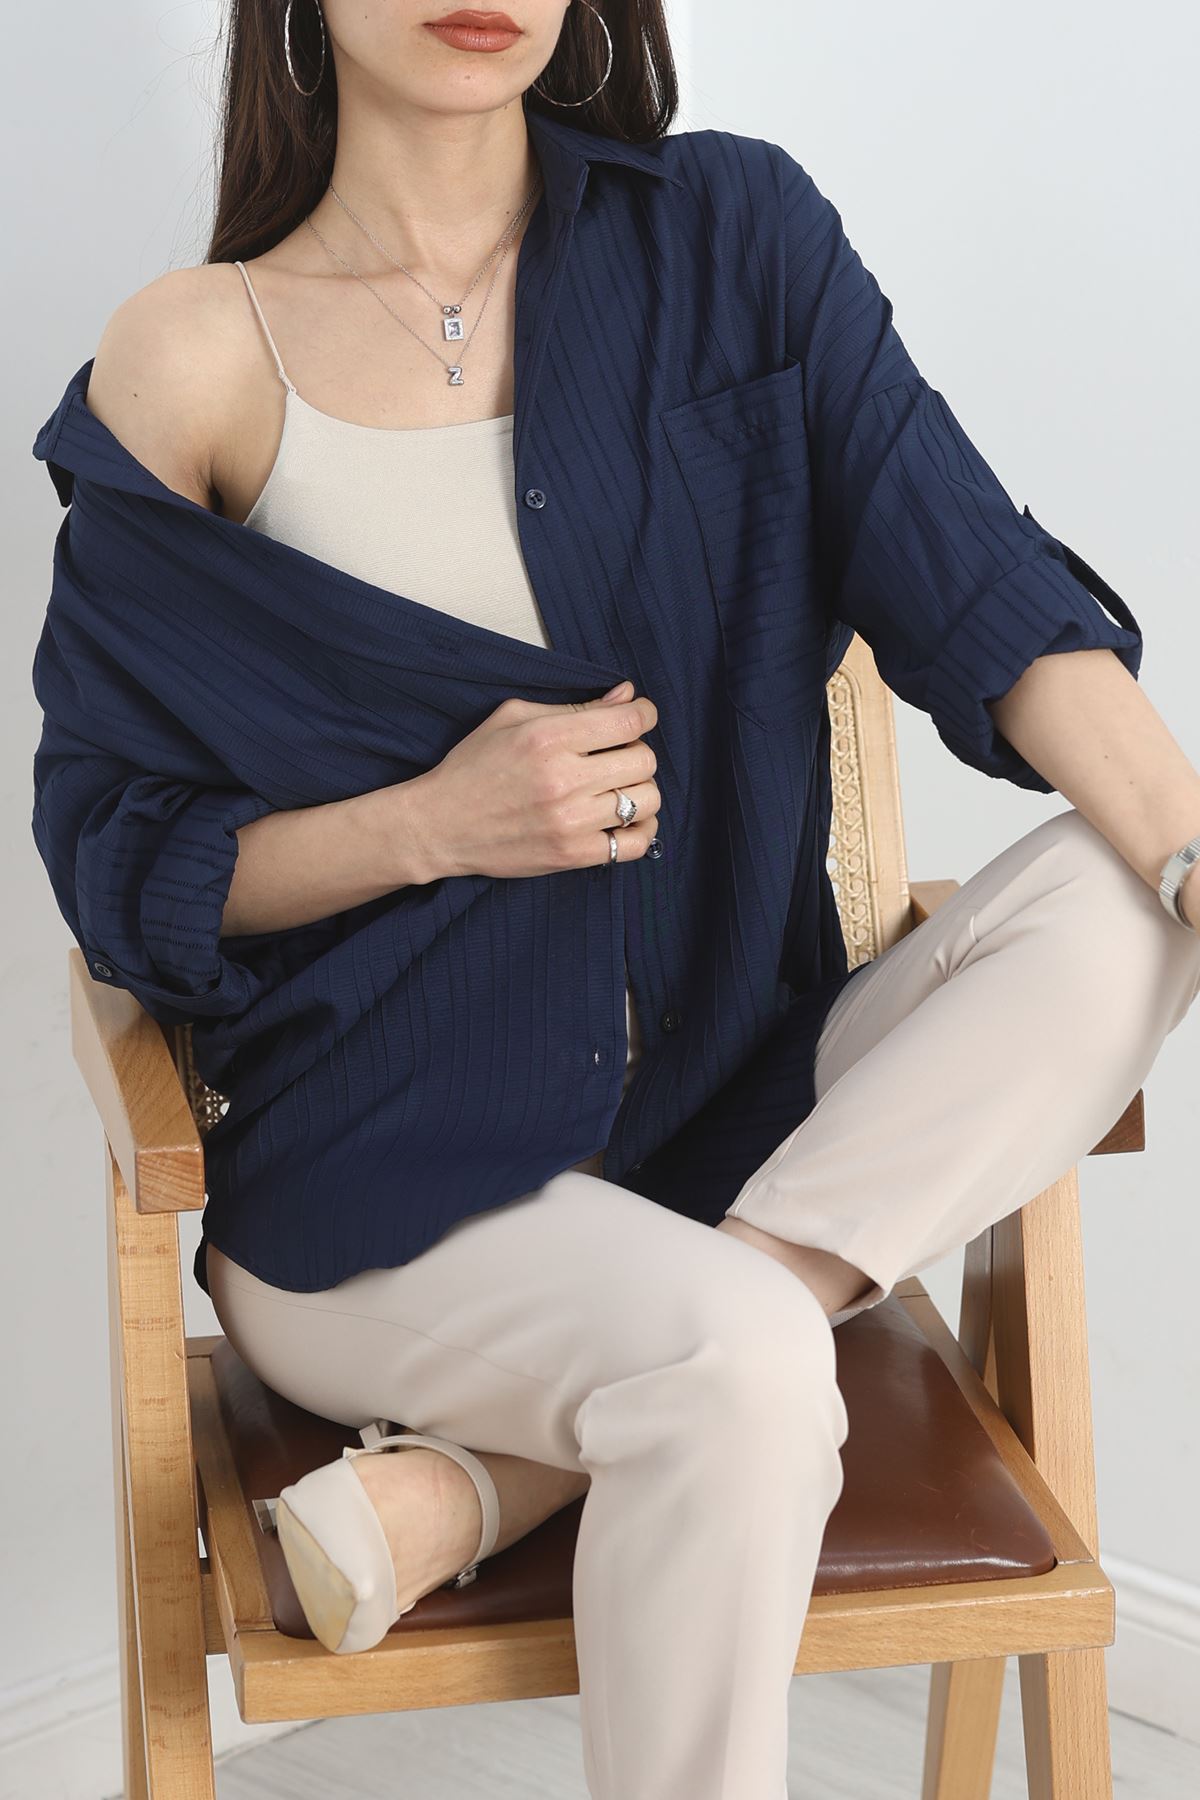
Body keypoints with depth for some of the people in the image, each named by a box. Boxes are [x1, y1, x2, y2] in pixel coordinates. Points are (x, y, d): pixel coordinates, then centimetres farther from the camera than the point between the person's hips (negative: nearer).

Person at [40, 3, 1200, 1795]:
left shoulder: (731, 232, 3)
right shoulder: (201, 355, -3)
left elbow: (980, 594, -6)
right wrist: (431, 826, -17)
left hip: (729, 1109, 4)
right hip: (372, 1178, -4)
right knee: (739, 1364, -33)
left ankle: (484, 1483, -22)